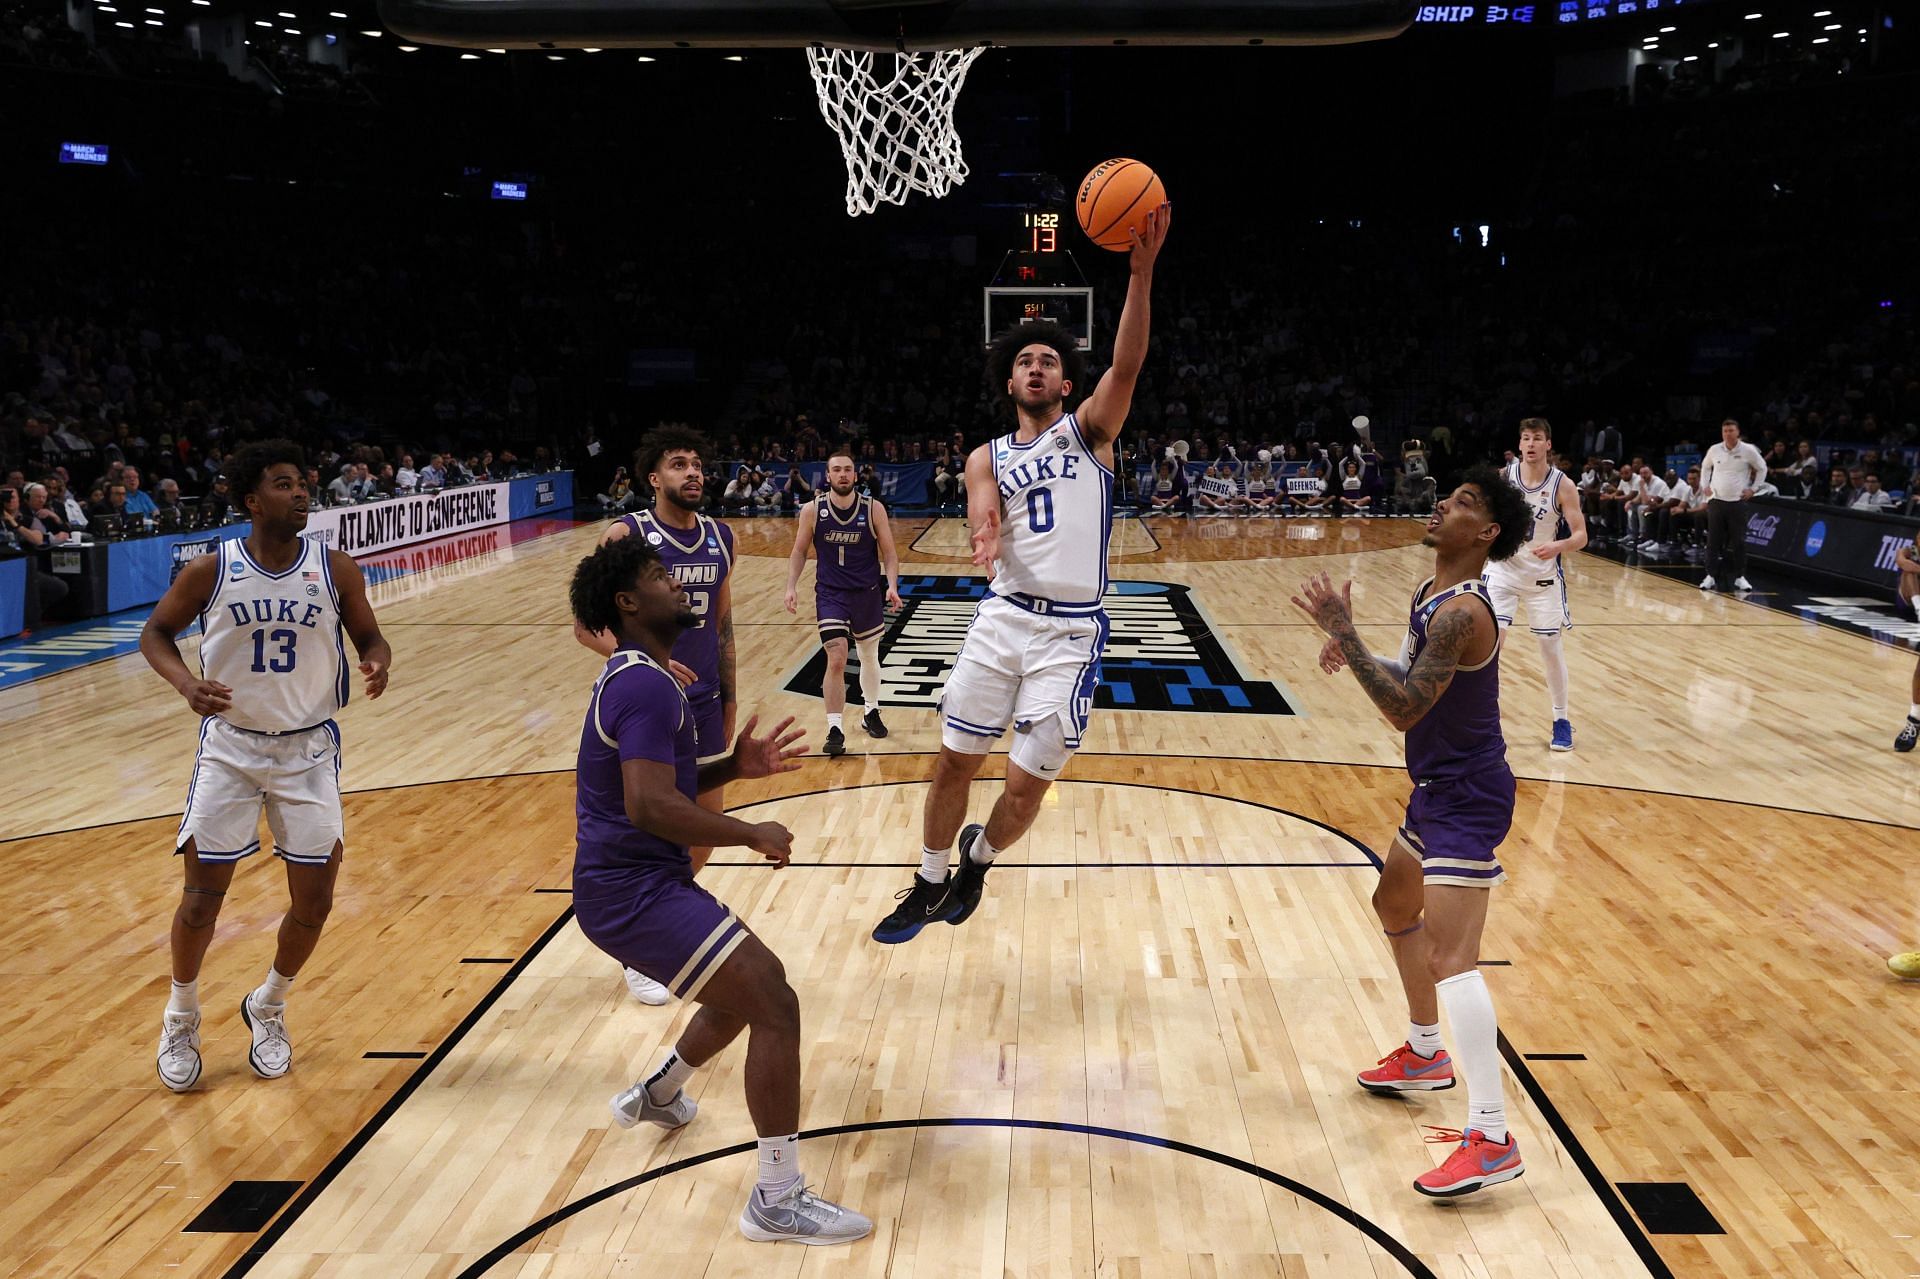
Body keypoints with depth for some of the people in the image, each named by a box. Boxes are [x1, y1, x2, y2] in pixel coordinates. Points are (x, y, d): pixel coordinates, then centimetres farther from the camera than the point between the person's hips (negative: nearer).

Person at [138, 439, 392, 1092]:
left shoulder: (335, 568, -7)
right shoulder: (211, 570, -9)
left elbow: (368, 636, 4)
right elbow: (156, 632, 3)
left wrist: (378, 664, -19)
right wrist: (187, 683, -17)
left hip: (309, 749, 1)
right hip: (231, 744, -1)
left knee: (315, 900, 2)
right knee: (202, 895, 2)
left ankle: (267, 1008, 30)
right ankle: (181, 1019, 28)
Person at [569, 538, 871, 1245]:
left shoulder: (634, 678, 15)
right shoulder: (647, 686, -19)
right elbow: (649, 805, -30)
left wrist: (733, 767, 9)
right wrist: (754, 834, -20)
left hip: (635, 883, 11)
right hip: (634, 893, -11)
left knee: (751, 988, 26)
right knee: (775, 1007, -14)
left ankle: (657, 1095, 46)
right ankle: (777, 1200, -7)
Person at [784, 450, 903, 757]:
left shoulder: (873, 509, -8)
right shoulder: (812, 510, -7)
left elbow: (889, 553, -3)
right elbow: (799, 552, 3)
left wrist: (892, 585, -17)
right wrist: (792, 586, -7)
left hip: (868, 593, 2)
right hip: (830, 594, -2)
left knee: (870, 656, 17)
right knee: (836, 659, -14)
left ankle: (871, 712, 39)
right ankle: (835, 729, -8)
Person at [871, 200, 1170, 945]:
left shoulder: (1089, 430, 3)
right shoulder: (987, 458, 9)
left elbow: (1127, 366, -16)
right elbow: (983, 520, -11)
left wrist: (1141, 272, -31)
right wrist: (985, 541, -37)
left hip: (1072, 631, -2)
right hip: (1003, 616, 3)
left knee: (1026, 786, 0)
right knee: (954, 761, 8)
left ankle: (978, 858, 32)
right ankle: (930, 885, 30)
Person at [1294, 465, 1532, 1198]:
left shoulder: (1461, 613, -25)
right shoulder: (1433, 591, 7)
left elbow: (1404, 710, -30)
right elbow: (1417, 679, 18)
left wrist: (1345, 632, -28)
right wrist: (1353, 652, 2)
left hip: (1467, 798, -11)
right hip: (1439, 787, 11)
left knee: (1450, 958, -16)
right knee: (1396, 906, 26)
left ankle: (1492, 1139, -13)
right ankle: (1426, 1055, 43)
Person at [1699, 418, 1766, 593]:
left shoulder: (1748, 450, -5)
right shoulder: (1714, 450, 1)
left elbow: (1762, 468, 9)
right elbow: (1705, 466, 21)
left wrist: (1752, 489, 1)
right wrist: (1705, 485, 10)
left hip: (1738, 502, -1)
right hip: (1716, 500, 2)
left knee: (1739, 541, 0)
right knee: (1713, 540, 1)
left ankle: (1739, 577, 8)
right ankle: (1710, 575, 7)